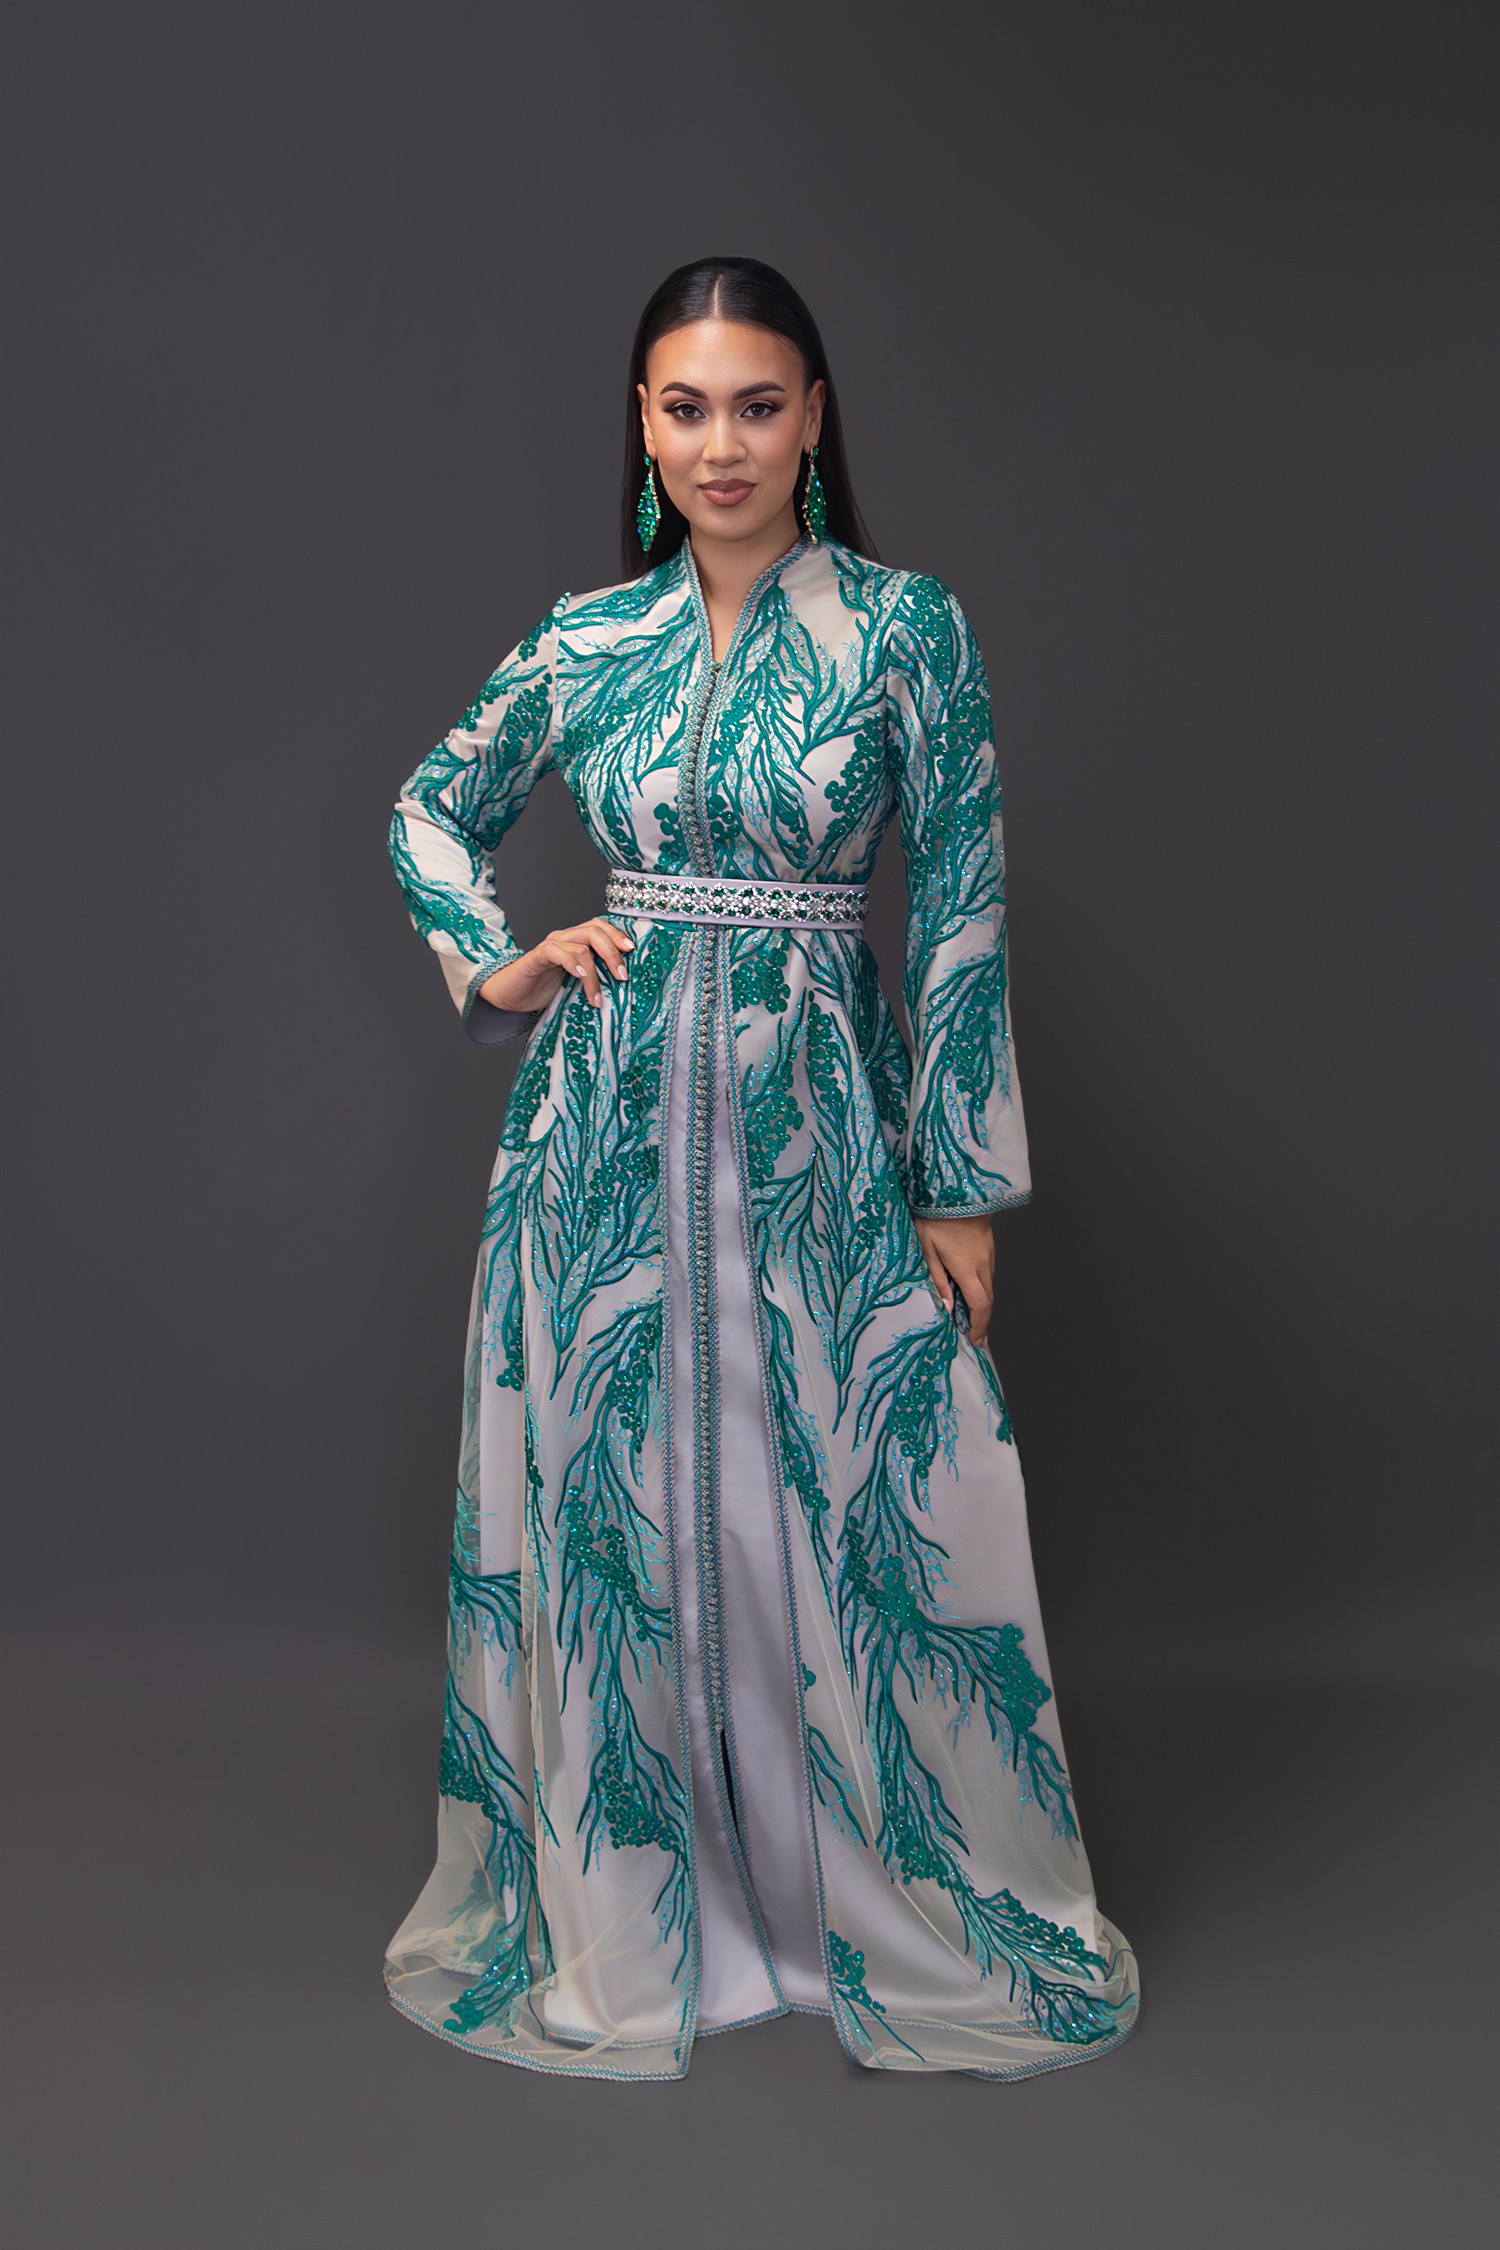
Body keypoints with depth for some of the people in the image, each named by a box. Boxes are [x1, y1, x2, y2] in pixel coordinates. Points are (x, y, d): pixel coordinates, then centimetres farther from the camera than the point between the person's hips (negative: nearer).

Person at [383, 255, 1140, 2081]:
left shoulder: (906, 627, -2)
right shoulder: (584, 642, 6)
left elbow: (961, 911, -3)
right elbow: (431, 813, 21)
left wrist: (963, 1181, -5)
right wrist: (494, 970, 4)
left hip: (823, 1120, -2)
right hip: (608, 1122, 3)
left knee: (857, 1516, 5)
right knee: (601, 1511, 9)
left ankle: (925, 1919, 27)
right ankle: (615, 1906, 30)